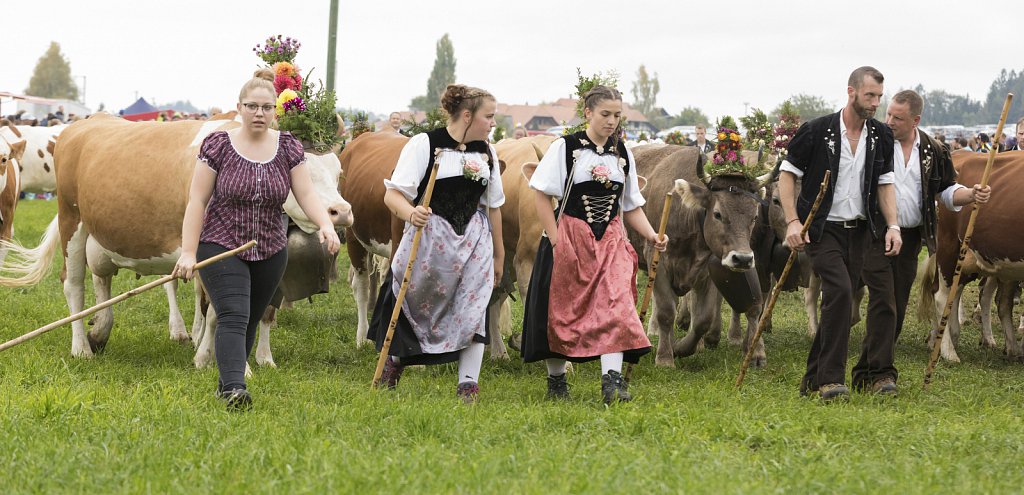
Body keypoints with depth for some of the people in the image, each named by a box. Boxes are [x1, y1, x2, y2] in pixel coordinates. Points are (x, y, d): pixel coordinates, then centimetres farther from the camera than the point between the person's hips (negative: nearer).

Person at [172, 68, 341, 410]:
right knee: (233, 318, -18)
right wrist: (188, 252, -14)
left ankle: (226, 384, 28)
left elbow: (306, 194, -6)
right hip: (220, 248, -4)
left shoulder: (289, 149, 0)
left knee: (250, 323, 12)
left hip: (270, 253, 4)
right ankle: (234, 389, -28)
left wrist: (325, 224, -26)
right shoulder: (217, 146, -8)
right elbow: (197, 201, -8)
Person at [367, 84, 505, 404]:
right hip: (427, 238, -4)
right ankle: (394, 360, 34)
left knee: (472, 310, -5)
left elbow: (493, 206, 16)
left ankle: (468, 386, 0)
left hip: (474, 243, 4)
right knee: (413, 303, 8)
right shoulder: (424, 144, -9)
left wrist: (498, 255, 19)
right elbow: (393, 195, -13)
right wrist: (410, 213, -35)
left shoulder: (487, 153, 8)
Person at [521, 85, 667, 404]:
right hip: (570, 239, -3)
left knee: (615, 306, -13)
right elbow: (542, 196, -5)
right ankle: (556, 380, 21)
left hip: (611, 242, 3)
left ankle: (612, 381, -19)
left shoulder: (622, 154, 9)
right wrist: (556, 241, -12)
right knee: (563, 309, 5)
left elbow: (631, 207, 14)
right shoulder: (565, 148, -4)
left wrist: (652, 236, -1)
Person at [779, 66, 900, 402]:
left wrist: (892, 225, -3)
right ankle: (831, 379, -19)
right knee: (840, 291, -21)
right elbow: (787, 174, -3)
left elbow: (885, 183, 10)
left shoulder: (881, 137, 5)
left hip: (859, 231, 5)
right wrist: (792, 221, -13)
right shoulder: (817, 131, -9)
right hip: (822, 229, -5)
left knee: (838, 301, 6)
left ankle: (814, 380, 17)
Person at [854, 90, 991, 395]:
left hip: (911, 239, 4)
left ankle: (865, 373, 17)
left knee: (897, 309, 7)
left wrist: (972, 195, -6)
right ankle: (879, 373, -14)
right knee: (883, 303, -15)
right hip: (875, 234, -4)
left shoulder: (933, 152, 7)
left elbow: (947, 191, 14)